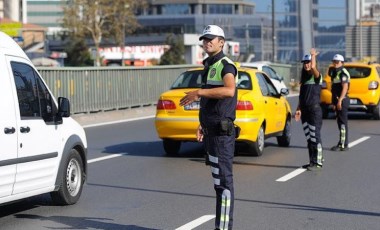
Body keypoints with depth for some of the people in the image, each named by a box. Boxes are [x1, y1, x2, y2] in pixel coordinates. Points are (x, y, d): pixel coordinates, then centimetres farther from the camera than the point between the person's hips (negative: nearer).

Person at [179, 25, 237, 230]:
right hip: (211, 131, 10)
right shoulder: (209, 66, 20)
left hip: (222, 131, -10)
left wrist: (199, 93, -30)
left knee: (223, 180, -9)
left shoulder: (226, 65, -10)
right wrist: (203, 124, 23)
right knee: (219, 180, 12)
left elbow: (229, 90, -31)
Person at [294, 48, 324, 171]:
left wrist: (313, 55, -13)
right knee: (309, 138, 10)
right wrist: (299, 109, 9)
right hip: (305, 111, 8)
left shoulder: (317, 76, -6)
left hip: (315, 110, -8)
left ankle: (317, 162, -2)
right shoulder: (304, 78, 16)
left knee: (315, 137, -6)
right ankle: (313, 160, 17)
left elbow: (313, 67, -29)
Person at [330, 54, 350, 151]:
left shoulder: (343, 73, -12)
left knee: (343, 122, -8)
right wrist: (334, 102, 19)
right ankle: (342, 143, 17)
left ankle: (343, 145, -8)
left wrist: (340, 100, -26)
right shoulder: (334, 73, 17)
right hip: (337, 100, 10)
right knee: (339, 122, 12)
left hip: (342, 100, -10)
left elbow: (345, 88, -20)